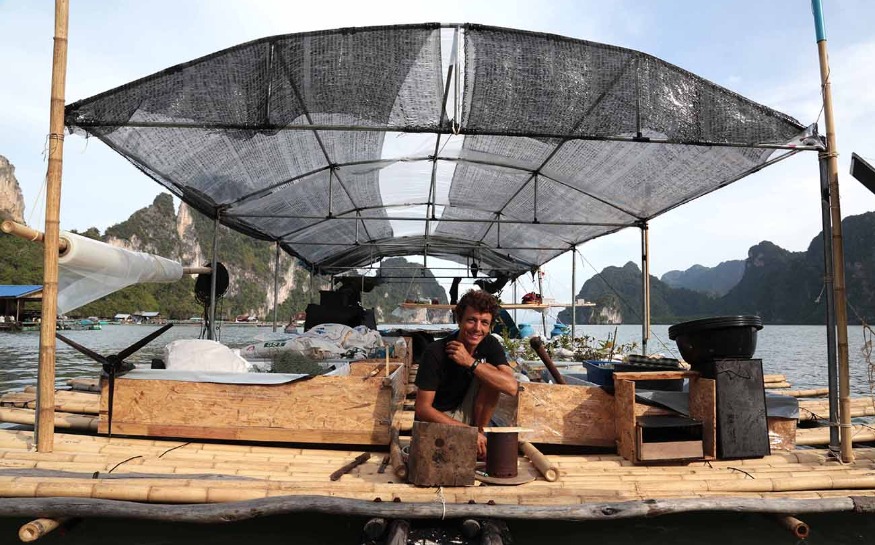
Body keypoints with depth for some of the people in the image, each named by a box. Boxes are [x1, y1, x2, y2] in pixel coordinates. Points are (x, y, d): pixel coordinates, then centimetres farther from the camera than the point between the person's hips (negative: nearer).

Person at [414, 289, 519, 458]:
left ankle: (480, 430, -6)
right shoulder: (436, 352, -22)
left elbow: (512, 387, -25)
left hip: (464, 414, 5)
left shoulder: (490, 345, -10)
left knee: (489, 370, -19)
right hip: (435, 420, -5)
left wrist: (470, 362, -31)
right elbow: (422, 408, -22)